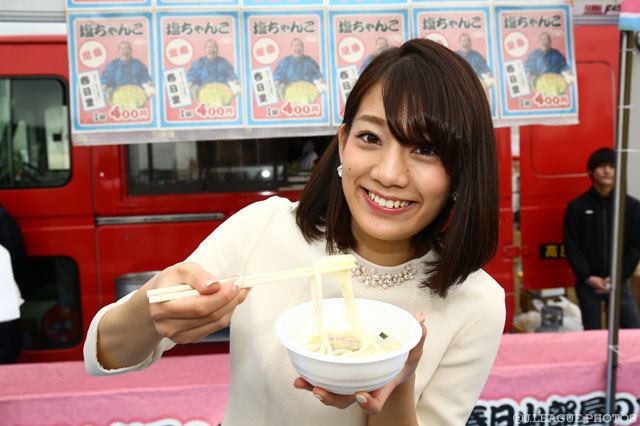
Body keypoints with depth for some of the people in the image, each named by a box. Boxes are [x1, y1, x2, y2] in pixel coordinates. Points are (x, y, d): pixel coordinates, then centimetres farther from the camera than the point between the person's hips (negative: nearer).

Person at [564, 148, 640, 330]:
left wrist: (618, 276, -8)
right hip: (587, 283, -1)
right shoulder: (577, 207, -1)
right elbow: (572, 246, -3)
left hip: (618, 282, 1)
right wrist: (587, 277, -12)